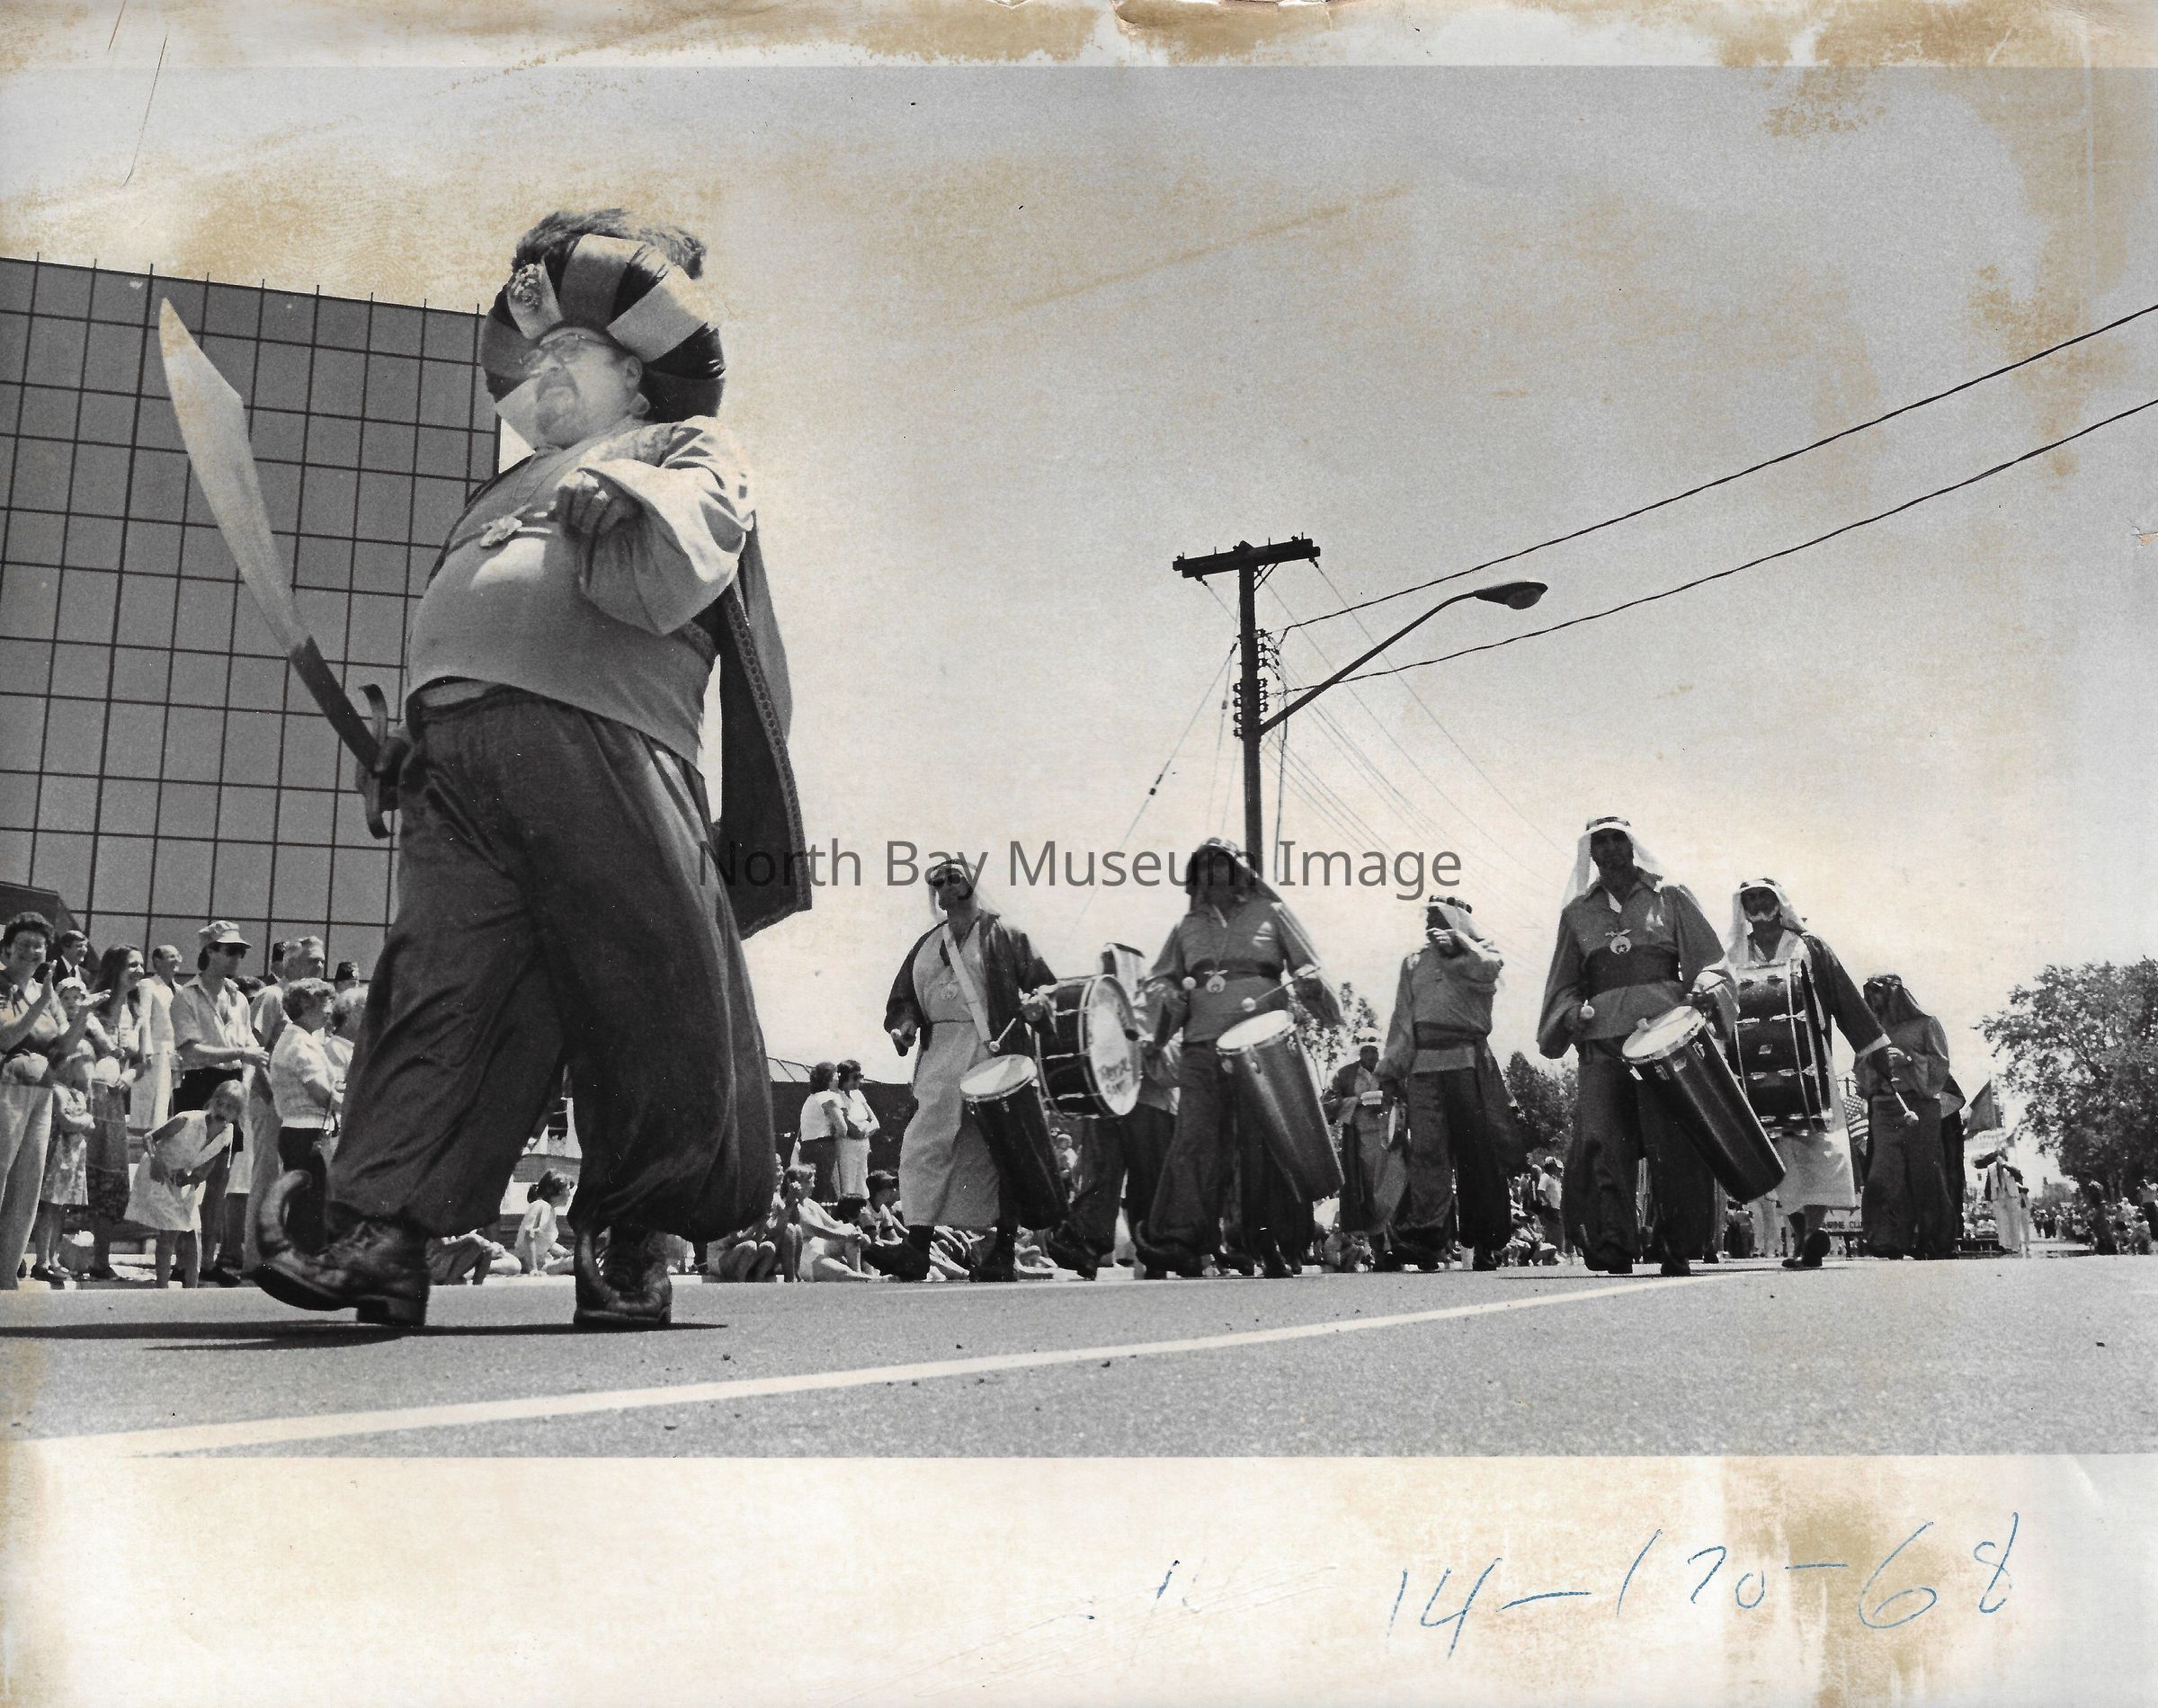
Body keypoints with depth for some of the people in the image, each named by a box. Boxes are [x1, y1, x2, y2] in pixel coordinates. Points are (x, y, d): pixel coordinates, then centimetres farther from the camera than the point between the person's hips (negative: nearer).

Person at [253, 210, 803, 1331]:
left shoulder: (690, 453, 20)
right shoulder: (507, 496, 37)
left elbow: (672, 583, 0)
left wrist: (610, 497, -9)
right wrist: (410, 733, 16)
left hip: (599, 744, -5)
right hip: (456, 753, 5)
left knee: (655, 1002, -9)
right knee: (439, 983, -8)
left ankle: (631, 1248, 1)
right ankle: (382, 1236, -15)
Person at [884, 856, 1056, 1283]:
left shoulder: (1001, 935, 7)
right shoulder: (926, 944, 20)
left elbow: (1044, 983, 3)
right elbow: (903, 997, 20)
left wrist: (1033, 1003, -18)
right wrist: (903, 1024, 0)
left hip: (994, 1052, -4)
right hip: (940, 1056, 4)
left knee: (998, 1152, -1)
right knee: (921, 1148, -8)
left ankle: (1004, 1251, 7)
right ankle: (917, 1245, -8)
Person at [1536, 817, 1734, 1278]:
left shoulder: (1670, 898, 14)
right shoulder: (1578, 912, 20)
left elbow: (1709, 963, 10)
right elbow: (1564, 984, 21)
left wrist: (1703, 992, -9)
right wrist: (1571, 1013, 3)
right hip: (1603, 1040, 2)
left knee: (1674, 1145, -6)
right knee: (1597, 1141, -12)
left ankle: (1677, 1252, 3)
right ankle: (1612, 1251, -11)